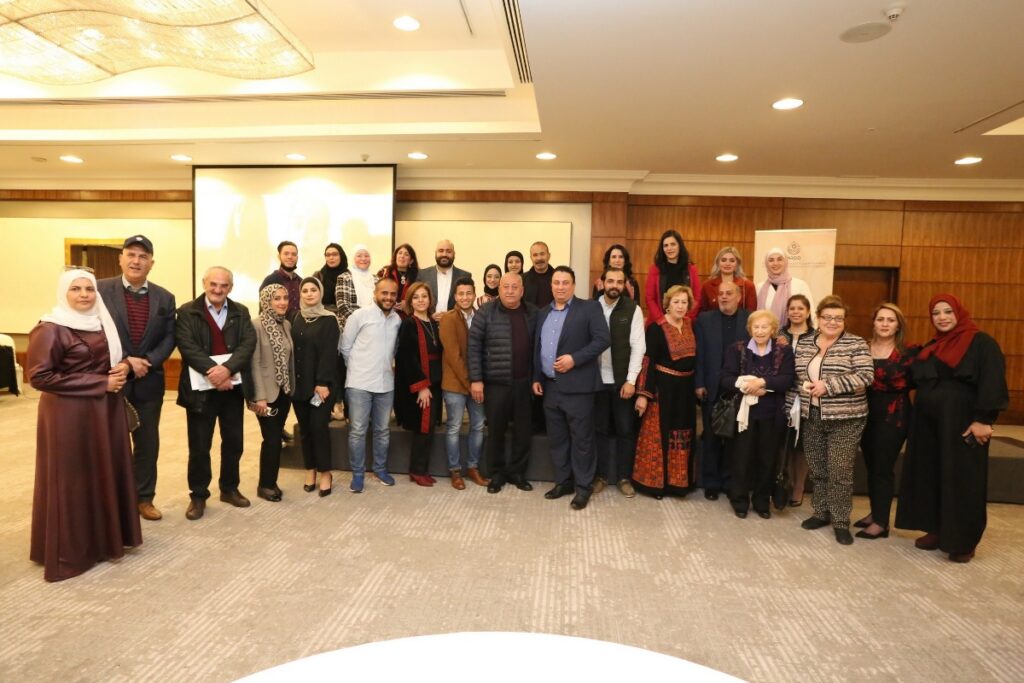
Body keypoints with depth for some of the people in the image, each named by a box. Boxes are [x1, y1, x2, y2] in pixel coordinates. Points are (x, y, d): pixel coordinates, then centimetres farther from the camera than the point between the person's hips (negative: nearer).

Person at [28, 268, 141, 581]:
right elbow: (39, 376, -17)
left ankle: (108, 536, 29)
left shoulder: (103, 323, 8)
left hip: (108, 409, 7)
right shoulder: (50, 330, -13)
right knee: (73, 479, 3)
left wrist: (124, 366, -3)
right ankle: (71, 550, 18)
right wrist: (99, 383, -18)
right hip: (70, 414, -7)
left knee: (108, 472, 14)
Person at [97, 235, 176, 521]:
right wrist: (125, 361, -16)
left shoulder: (164, 298, 6)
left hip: (149, 381, 3)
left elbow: (169, 338, 2)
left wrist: (148, 362, -13)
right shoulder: (100, 290, -3)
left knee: (148, 443, 11)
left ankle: (144, 498, 24)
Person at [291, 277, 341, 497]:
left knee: (319, 426, -7)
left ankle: (325, 472, 6)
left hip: (320, 383, -4)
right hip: (299, 383, 4)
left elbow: (330, 353, -11)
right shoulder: (296, 320, 10)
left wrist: (323, 382, -17)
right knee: (305, 428, 8)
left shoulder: (329, 320, -4)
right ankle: (310, 470, 20)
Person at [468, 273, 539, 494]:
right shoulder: (486, 312, -5)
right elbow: (474, 346, -7)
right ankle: (496, 474, 24)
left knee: (523, 430, 10)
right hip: (495, 383, -3)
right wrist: (476, 379, -11)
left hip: (524, 383, 3)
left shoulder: (533, 313, 4)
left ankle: (517, 472, 27)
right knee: (496, 431, 8)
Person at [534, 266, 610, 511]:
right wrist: (536, 377, 11)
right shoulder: (543, 313, 14)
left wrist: (574, 359, -19)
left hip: (577, 386, -6)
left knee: (581, 440, 2)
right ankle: (563, 481, 27)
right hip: (550, 386, 6)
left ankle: (583, 487, 15)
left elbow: (603, 339, -12)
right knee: (556, 439, 13)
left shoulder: (589, 308, -4)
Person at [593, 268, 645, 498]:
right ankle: (601, 475, 23)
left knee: (625, 430, 6)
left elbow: (638, 347, -6)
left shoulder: (633, 309, -3)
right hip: (597, 379, 1)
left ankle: (624, 477, 20)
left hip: (622, 380, -1)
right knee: (599, 429, 10)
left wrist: (631, 380, -11)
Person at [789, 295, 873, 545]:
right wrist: (791, 408, 8)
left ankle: (841, 521, 14)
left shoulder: (856, 345, -6)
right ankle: (821, 512, 28)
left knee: (840, 472, 0)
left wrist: (828, 386, -22)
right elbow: (794, 378, 11)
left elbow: (865, 376, -17)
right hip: (811, 417, 5)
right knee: (817, 469, 13)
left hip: (845, 419, -4)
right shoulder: (803, 344, 8)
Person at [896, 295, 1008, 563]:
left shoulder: (982, 343, -7)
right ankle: (937, 530, 22)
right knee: (930, 477, 10)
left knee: (961, 481, 1)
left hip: (962, 423, -6)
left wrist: (983, 420, -23)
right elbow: (916, 379, 19)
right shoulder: (930, 348, 14)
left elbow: (992, 383, -16)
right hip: (929, 422, 7)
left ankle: (963, 541, 12)